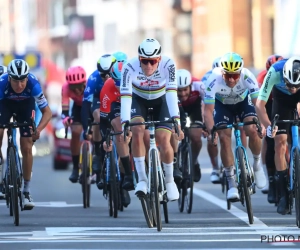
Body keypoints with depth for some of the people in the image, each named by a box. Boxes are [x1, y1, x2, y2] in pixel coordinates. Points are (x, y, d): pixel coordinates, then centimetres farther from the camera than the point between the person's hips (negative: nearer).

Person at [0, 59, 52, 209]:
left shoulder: (33, 84, -37)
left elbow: (47, 112, -31)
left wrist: (38, 129, -49)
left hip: (25, 104, 0)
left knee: (27, 148, -6)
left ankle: (26, 191, 4)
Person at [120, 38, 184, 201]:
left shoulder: (168, 65, -31)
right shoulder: (130, 67, -31)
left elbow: (171, 93, -38)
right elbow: (125, 96, -37)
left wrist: (176, 120, -50)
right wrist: (125, 123, -48)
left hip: (160, 101, 0)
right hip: (138, 100, 0)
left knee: (164, 140, -14)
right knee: (137, 131, -27)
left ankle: (169, 180, 10)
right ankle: (142, 179, -18)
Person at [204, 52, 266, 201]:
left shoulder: (247, 77, -36)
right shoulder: (214, 80, -36)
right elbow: (208, 110, -33)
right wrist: (211, 131, -46)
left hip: (243, 101, 0)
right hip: (222, 104, 0)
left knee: (252, 130, -24)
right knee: (224, 137, -16)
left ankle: (257, 164, 4)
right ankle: (231, 184, -5)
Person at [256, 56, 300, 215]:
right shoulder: (275, 71, -38)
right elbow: (260, 104, -33)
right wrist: (268, 126, -46)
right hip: (282, 98, -1)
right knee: (280, 141, -10)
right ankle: (283, 195, -6)